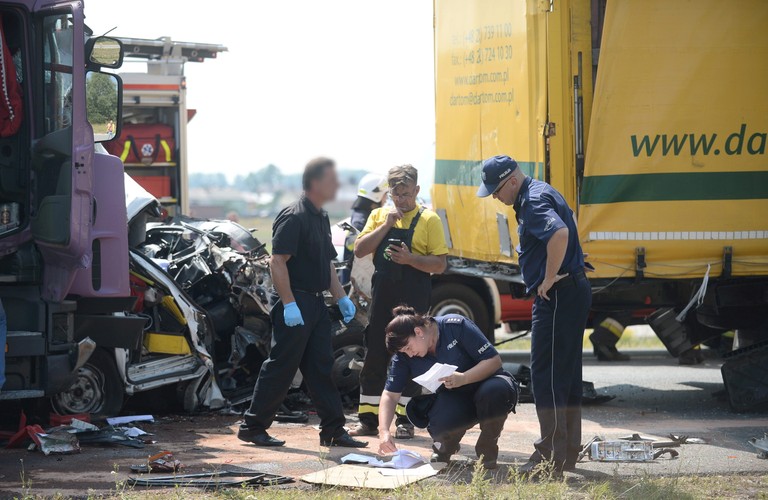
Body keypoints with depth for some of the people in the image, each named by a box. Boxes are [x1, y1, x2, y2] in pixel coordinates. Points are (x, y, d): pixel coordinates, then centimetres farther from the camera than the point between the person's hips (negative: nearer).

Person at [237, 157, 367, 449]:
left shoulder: (321, 218, 15)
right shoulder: (293, 217, -15)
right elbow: (277, 262, -21)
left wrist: (341, 298, 16)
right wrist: (289, 304, -24)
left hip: (315, 303, 9)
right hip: (295, 303, -9)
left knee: (322, 367, 8)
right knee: (281, 367, -4)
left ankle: (333, 430, 11)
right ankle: (253, 427, 4)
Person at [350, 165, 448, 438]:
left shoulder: (429, 220, -2)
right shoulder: (379, 215, 10)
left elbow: (440, 264, -6)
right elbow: (359, 250, 1)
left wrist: (410, 258, -21)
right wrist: (386, 225, -8)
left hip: (414, 299, -3)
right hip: (382, 295, 4)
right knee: (374, 357, 5)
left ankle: (406, 421, 8)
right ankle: (368, 419, 11)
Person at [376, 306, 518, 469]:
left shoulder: (456, 326, -20)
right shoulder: (404, 355, -8)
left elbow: (494, 360, -20)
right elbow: (390, 395, -6)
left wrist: (463, 378, -35)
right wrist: (384, 432, -22)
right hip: (451, 400, 2)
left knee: (496, 391, -39)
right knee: (440, 423, -34)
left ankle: (488, 449, -10)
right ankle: (445, 446, 6)